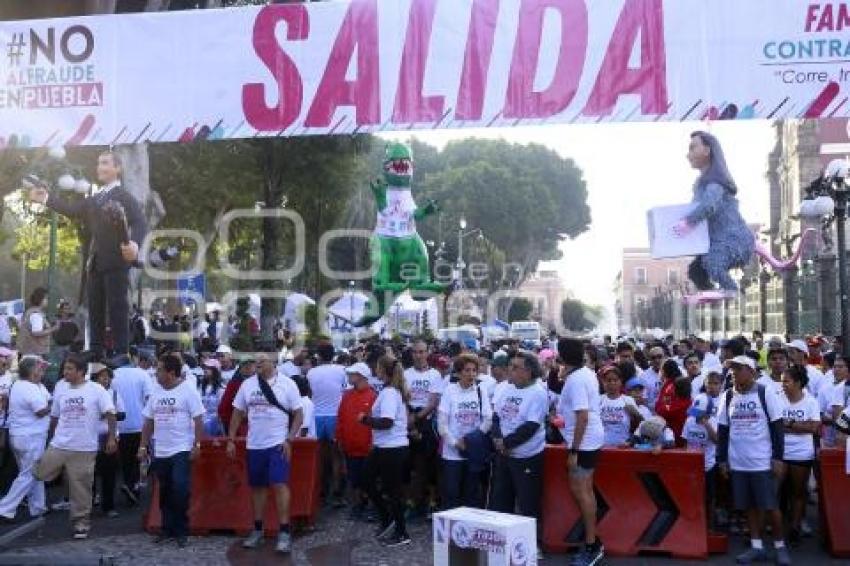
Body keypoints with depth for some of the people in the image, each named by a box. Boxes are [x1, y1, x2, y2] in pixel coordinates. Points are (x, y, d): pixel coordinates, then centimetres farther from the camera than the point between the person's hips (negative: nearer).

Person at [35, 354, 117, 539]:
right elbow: (54, 417, 16)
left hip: (84, 449, -4)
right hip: (58, 446, 4)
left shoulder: (96, 390, -8)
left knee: (80, 488, 4)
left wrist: (112, 437, -19)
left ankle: (81, 522, 19)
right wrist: (51, 438, 20)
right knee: (40, 475, 2)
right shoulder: (60, 389, 6)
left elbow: (110, 414, -11)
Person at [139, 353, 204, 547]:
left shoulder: (188, 390, -8)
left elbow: (198, 420, -9)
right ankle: (168, 529, 23)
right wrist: (143, 447, 11)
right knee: (165, 492, 12)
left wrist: (197, 445, -15)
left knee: (180, 490, -11)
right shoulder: (156, 392, 9)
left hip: (182, 450, -6)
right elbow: (148, 422, 15)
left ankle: (181, 531, 0)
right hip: (160, 451, 6)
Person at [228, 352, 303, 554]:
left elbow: (298, 415, -4)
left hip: (278, 444, -4)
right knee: (257, 486, 11)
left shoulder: (287, 384, -6)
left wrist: (289, 439, -12)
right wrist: (231, 440, 6)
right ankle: (257, 530, 23)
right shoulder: (247, 384, 4)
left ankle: (284, 533, -4)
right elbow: (237, 414, 11)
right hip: (254, 445, 4)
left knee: (280, 485, -10)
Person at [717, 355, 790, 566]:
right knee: (749, 506, 9)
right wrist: (722, 459, 7)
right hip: (738, 463, 4)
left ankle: (780, 546, 18)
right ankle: (756, 546, 18)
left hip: (763, 462, -4)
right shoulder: (727, 397, 5)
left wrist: (778, 458, -8)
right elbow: (723, 430, 10)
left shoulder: (766, 394, -6)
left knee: (770, 506, 2)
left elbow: (777, 428, -4)